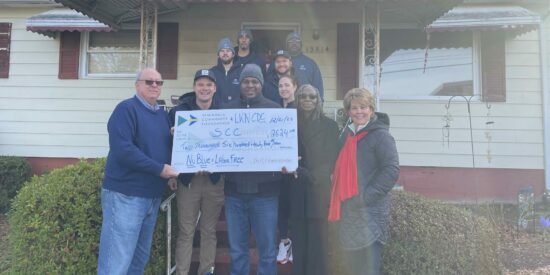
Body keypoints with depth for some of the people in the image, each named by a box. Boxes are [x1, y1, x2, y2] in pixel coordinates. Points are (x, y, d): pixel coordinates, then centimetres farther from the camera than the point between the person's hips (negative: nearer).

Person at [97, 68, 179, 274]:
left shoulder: (163, 115, 15)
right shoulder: (126, 109, -9)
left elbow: (168, 148, 23)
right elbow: (122, 149, -21)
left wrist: (171, 172, 2)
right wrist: (159, 169, -19)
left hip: (153, 196, 8)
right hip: (125, 194, -8)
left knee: (140, 257, 17)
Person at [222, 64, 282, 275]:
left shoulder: (274, 109, 4)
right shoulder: (228, 110, 9)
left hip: (264, 188, -2)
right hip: (234, 188, 2)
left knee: (267, 249, 7)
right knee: (237, 250, 12)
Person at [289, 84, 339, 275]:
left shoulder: (329, 125, 3)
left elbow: (331, 159, -2)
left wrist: (313, 176, -14)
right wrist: (301, 173, -10)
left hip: (319, 191, -2)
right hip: (297, 192, 2)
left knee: (318, 241, 0)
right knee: (299, 241, 6)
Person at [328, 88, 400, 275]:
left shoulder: (380, 135, -10)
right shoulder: (347, 134, 12)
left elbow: (392, 170, -17)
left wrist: (367, 196, -20)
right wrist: (340, 192, 11)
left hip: (370, 210, -7)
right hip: (348, 208, 7)